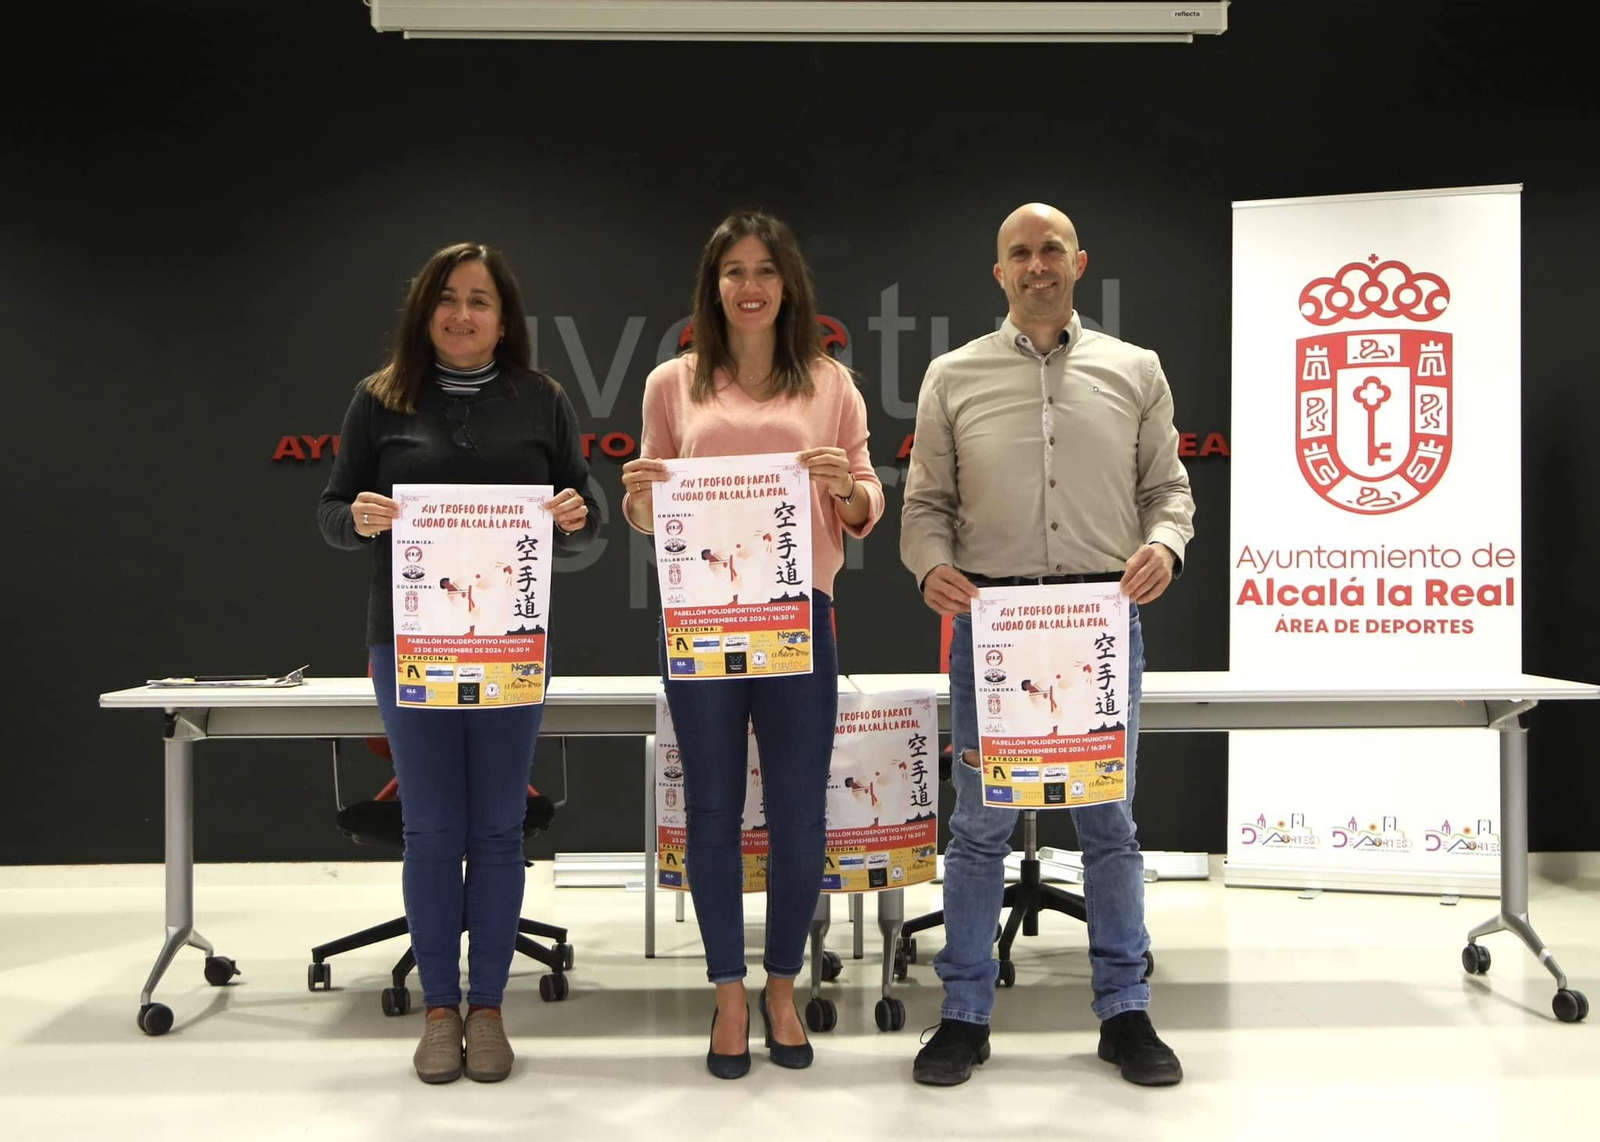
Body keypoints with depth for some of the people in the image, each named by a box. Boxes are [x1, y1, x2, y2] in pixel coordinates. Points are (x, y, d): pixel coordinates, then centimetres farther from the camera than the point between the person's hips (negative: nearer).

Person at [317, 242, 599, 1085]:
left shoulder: (542, 401, 6)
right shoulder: (382, 398, 4)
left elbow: (581, 520, 8)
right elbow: (331, 513, 6)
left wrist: (576, 519, -14)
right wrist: (359, 519, -16)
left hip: (511, 644, 1)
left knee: (497, 828, 6)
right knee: (432, 829, 5)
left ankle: (487, 1007, 18)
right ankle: (439, 1008, 17)